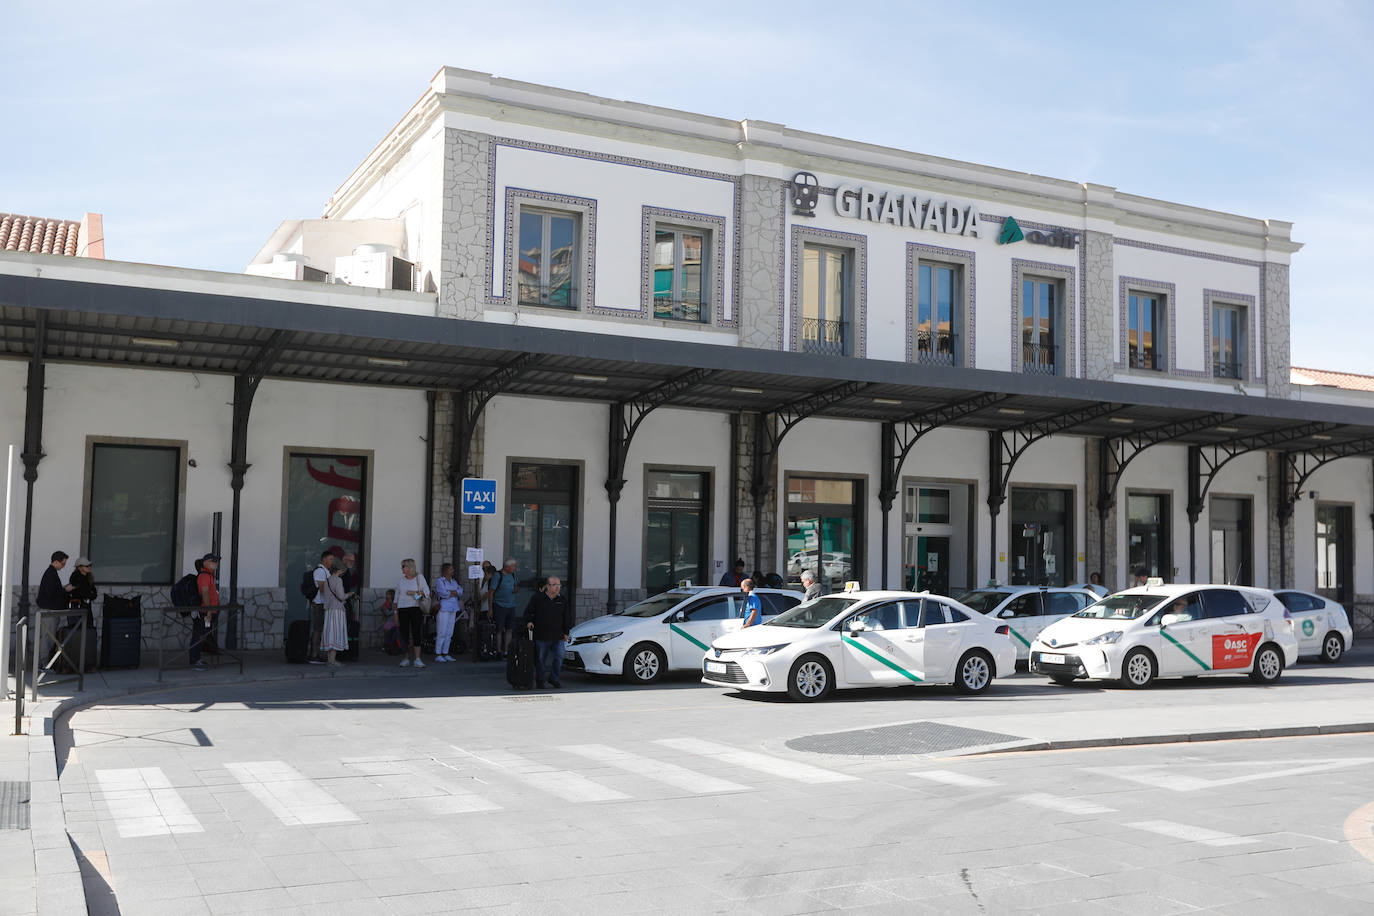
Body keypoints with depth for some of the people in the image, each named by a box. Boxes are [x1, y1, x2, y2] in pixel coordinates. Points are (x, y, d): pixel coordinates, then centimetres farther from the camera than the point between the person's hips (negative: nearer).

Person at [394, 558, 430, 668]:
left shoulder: (419, 577, 5)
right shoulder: (401, 580, 12)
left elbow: (427, 591, 1)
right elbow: (397, 597, 15)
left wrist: (415, 593, -15)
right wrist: (396, 612, 10)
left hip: (416, 608, -3)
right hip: (402, 608, 3)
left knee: (416, 633, -9)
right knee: (404, 634, 1)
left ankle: (417, 659, -8)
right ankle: (406, 658, 8)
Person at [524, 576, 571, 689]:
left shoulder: (563, 600, 7)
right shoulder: (538, 598, -1)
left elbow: (567, 617, 14)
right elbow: (528, 612, 7)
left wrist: (566, 632, 12)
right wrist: (529, 621, -11)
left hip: (558, 637, 2)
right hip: (541, 636, -2)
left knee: (558, 658, -4)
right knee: (540, 659, 5)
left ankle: (554, 678, 14)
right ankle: (540, 681, 20)